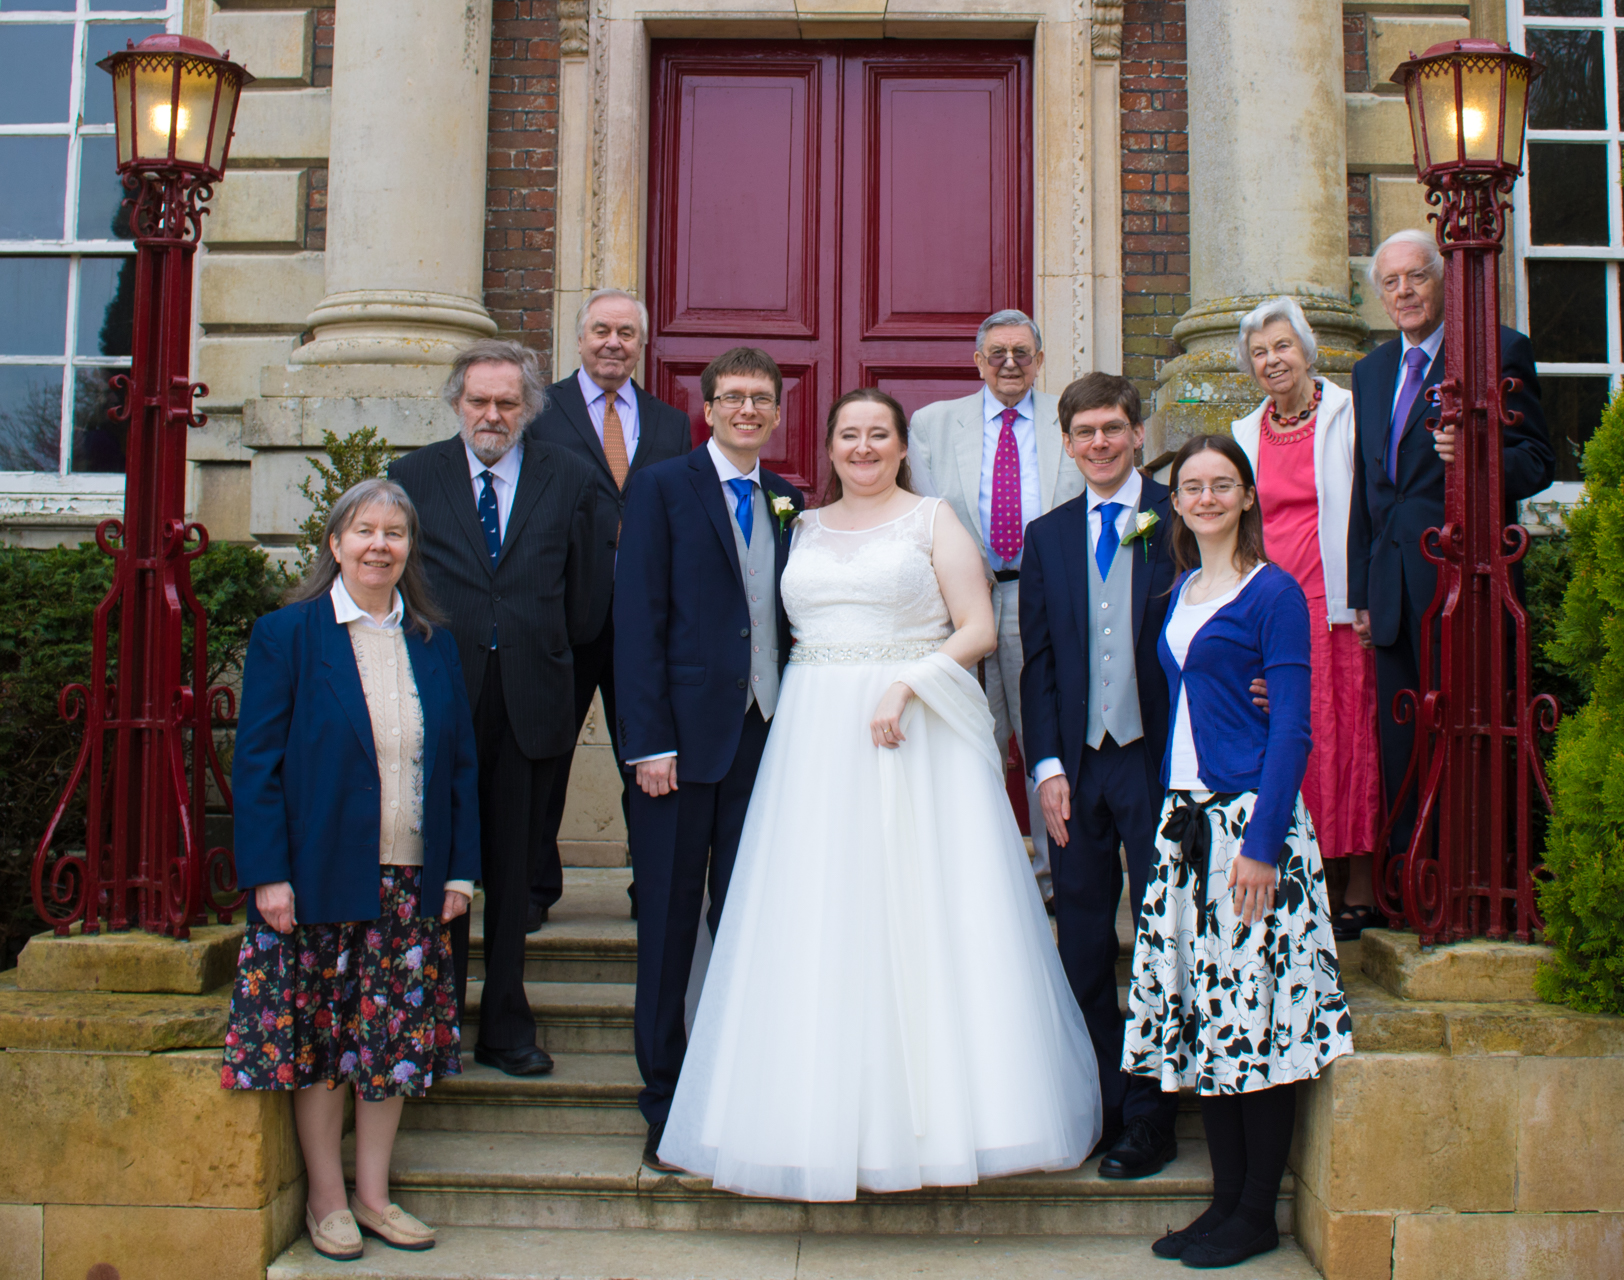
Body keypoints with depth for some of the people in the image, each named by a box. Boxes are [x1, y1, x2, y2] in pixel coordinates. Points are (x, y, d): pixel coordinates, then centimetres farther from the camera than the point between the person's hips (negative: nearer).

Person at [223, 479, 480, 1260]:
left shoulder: (433, 644, 8)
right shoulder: (287, 635, -3)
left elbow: (460, 764, 10)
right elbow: (255, 762, -6)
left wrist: (460, 871, 4)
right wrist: (268, 874, -12)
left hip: (411, 885, 4)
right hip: (317, 879, -3)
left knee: (394, 1041, 9)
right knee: (318, 1042, 6)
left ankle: (372, 1195, 24)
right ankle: (326, 1202, 21)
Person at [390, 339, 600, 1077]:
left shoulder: (568, 479, 7)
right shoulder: (413, 476, 6)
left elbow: (582, 599, 9)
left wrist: (548, 656, 5)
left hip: (529, 701, 1)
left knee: (514, 872, 10)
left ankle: (506, 1028, 21)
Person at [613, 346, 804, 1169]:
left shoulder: (790, 502, 13)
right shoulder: (661, 488, 0)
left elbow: (795, 621, 12)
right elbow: (637, 618, -7)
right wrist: (649, 741, -13)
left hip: (768, 733, 4)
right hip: (685, 734, -4)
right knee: (668, 921, 5)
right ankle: (665, 1099, 18)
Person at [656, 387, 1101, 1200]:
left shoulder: (932, 519, 5)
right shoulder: (805, 528, 16)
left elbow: (979, 629, -2)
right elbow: (786, 631, 17)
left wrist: (907, 684, -15)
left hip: (917, 734, -4)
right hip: (816, 738, 4)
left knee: (920, 914, -4)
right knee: (818, 921, 2)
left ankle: (935, 1109, 6)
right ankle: (830, 1113, 10)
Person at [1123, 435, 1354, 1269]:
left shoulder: (1273, 593, -6)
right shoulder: (1182, 593, 14)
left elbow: (1291, 729, -11)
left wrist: (1262, 841, -17)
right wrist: (1172, 814, 11)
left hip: (1250, 820, -7)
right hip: (1184, 817, 7)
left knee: (1254, 1012, -2)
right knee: (1203, 1013, 9)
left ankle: (1257, 1215, 11)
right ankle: (1225, 1197, 20)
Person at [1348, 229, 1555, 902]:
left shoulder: (1501, 350, -2)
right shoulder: (1371, 371, 17)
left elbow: (1538, 461, -4)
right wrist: (1359, 592, 15)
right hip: (1395, 587, 6)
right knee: (1401, 740, 10)